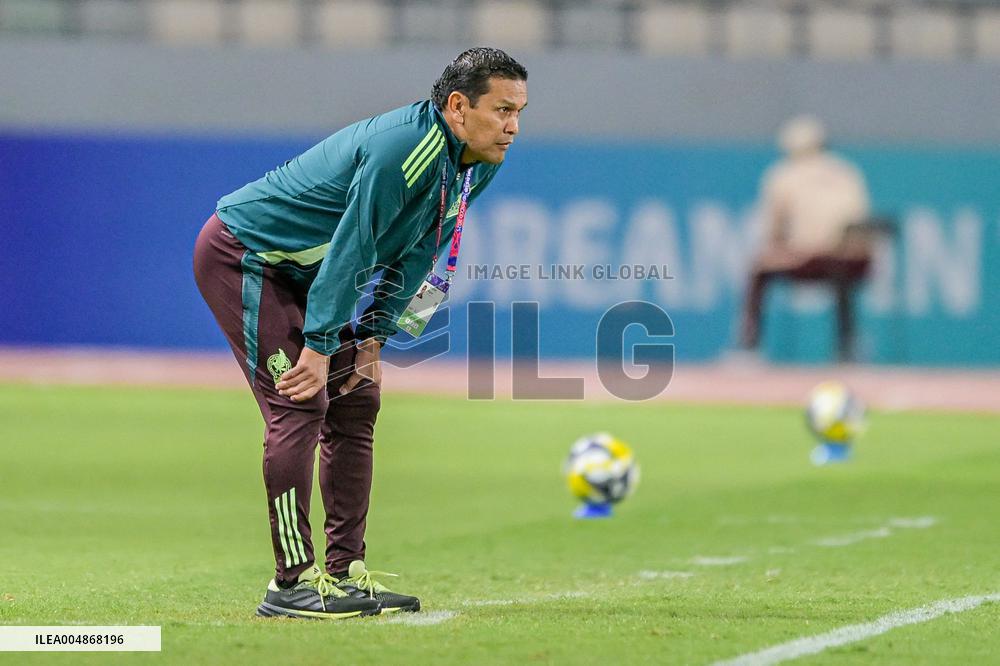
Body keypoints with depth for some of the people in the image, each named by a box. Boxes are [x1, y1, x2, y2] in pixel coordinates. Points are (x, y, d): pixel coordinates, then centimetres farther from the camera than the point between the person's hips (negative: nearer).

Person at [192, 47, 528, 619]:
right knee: (301, 403, -17)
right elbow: (351, 250, -30)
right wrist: (320, 347, -28)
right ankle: (292, 582, -16)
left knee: (356, 401, 7)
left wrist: (373, 337, 1)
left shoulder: (478, 164, -1)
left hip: (298, 272, 10)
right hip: (240, 255, -10)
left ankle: (345, 572, 11)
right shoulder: (406, 148, -31)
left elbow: (414, 255, 5)